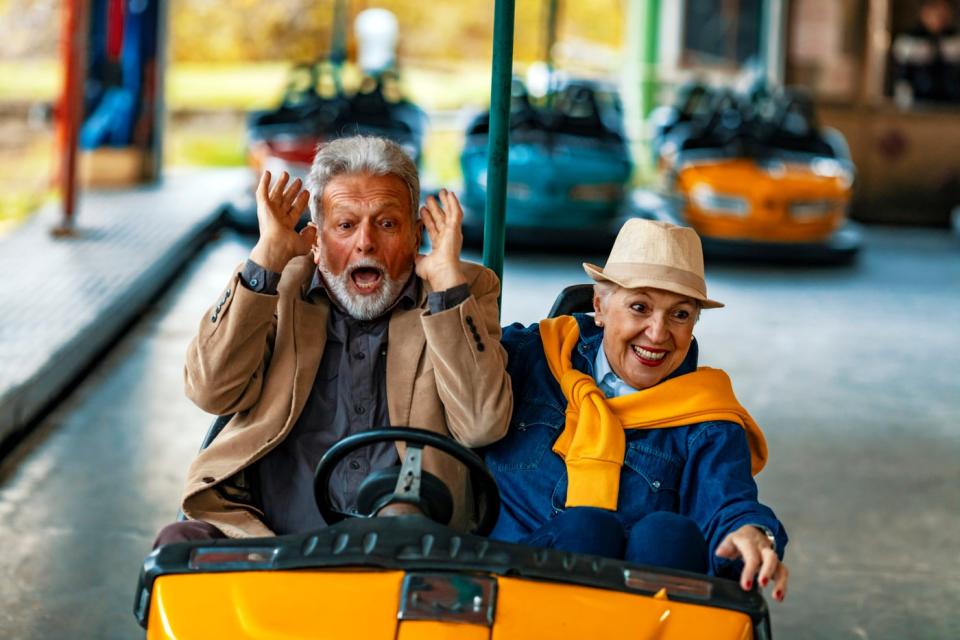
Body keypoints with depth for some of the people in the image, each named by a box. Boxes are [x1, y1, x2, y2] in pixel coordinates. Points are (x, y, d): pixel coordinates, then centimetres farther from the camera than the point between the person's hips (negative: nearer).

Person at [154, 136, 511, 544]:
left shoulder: (467, 292, 11)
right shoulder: (280, 287, 14)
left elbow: (482, 427, -5)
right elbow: (212, 393, -2)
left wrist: (447, 278, -6)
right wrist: (268, 255, -3)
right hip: (259, 536, 2)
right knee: (178, 543, -27)